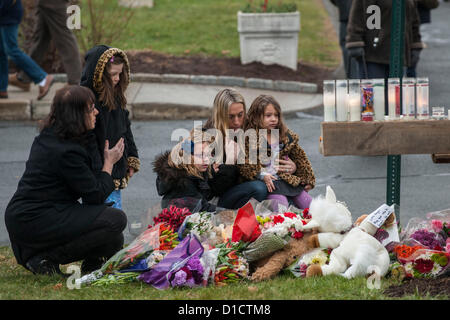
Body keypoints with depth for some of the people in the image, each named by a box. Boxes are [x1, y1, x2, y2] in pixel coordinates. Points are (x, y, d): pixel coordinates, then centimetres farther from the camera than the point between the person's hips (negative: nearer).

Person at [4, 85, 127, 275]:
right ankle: (47, 258, -10)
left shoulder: (47, 138, 11)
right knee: (116, 219, -16)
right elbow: (95, 195, -13)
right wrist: (109, 163, 1)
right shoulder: (67, 152, -19)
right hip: (33, 223, -10)